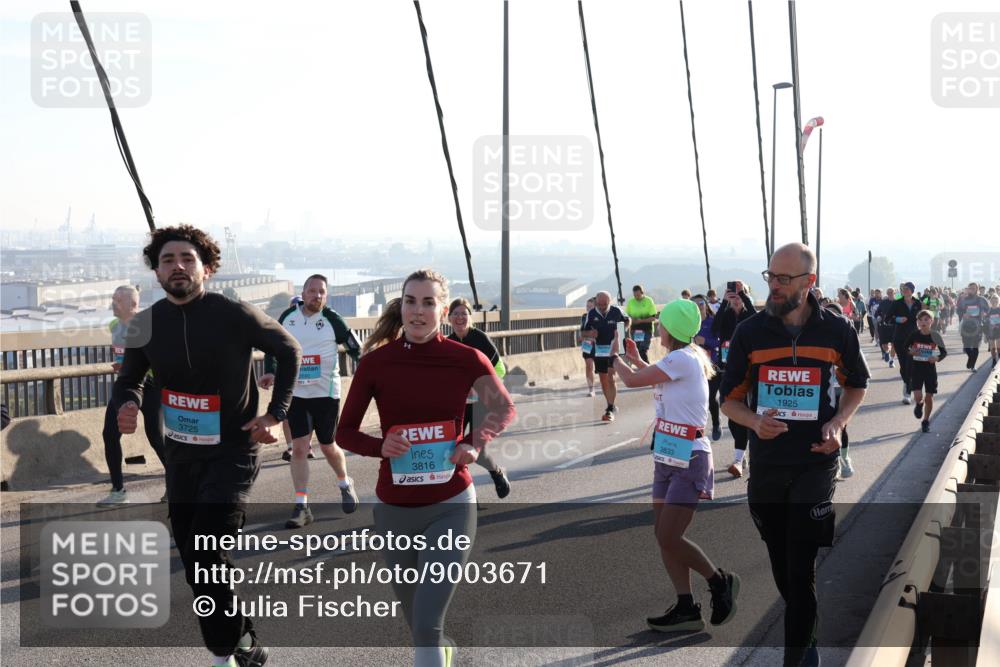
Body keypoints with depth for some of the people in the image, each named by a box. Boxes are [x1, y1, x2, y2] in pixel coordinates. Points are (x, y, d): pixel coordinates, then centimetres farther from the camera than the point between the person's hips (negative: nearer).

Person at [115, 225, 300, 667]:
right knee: (197, 565, 12)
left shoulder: (234, 315, -15)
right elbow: (130, 378, 12)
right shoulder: (145, 325, -3)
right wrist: (127, 403, -11)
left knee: (205, 556, -18)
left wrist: (275, 413, -6)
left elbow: (288, 351, -1)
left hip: (232, 452, -5)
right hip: (180, 455, 6)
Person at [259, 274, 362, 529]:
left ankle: (345, 485, 40)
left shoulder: (332, 319, -9)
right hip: (295, 393, 2)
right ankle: (301, 507, 0)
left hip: (326, 393, -2)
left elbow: (355, 348, -4)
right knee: (299, 448, -3)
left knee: (328, 446, 10)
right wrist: (270, 372, -4)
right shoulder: (288, 317, 2)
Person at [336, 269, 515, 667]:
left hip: (450, 505, -2)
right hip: (394, 508, 2)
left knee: (427, 624, -12)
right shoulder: (376, 362, -8)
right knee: (414, 615, 22)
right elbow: (345, 432, 1)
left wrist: (476, 442, -9)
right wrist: (380, 446, -19)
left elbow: (503, 408, 9)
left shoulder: (466, 359, -9)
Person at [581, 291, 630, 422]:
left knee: (611, 379, -13)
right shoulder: (592, 313, -8)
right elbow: (584, 332, 2)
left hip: (613, 348, -3)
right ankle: (611, 406, 29)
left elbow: (627, 320, 10)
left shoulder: (616, 311, -12)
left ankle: (610, 410, -11)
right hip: (599, 350, 3)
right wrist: (590, 334, -20)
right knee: (603, 381, 11)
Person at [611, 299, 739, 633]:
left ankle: (720, 582, 8)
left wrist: (615, 357, 4)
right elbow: (655, 376, 36)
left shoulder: (683, 359, -16)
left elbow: (632, 380, -15)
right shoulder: (683, 359, 13)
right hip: (668, 457, 10)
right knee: (663, 536, 6)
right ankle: (686, 609, 9)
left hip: (689, 459, -10)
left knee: (669, 538, -11)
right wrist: (635, 357, 34)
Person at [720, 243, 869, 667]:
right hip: (765, 467, 2)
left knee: (800, 570, -7)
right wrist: (755, 422, -18)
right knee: (781, 566, 14)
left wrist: (837, 424, -7)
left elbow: (857, 385, 13)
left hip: (815, 465, -2)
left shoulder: (837, 331, -4)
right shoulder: (749, 333, -3)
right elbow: (730, 399, 4)